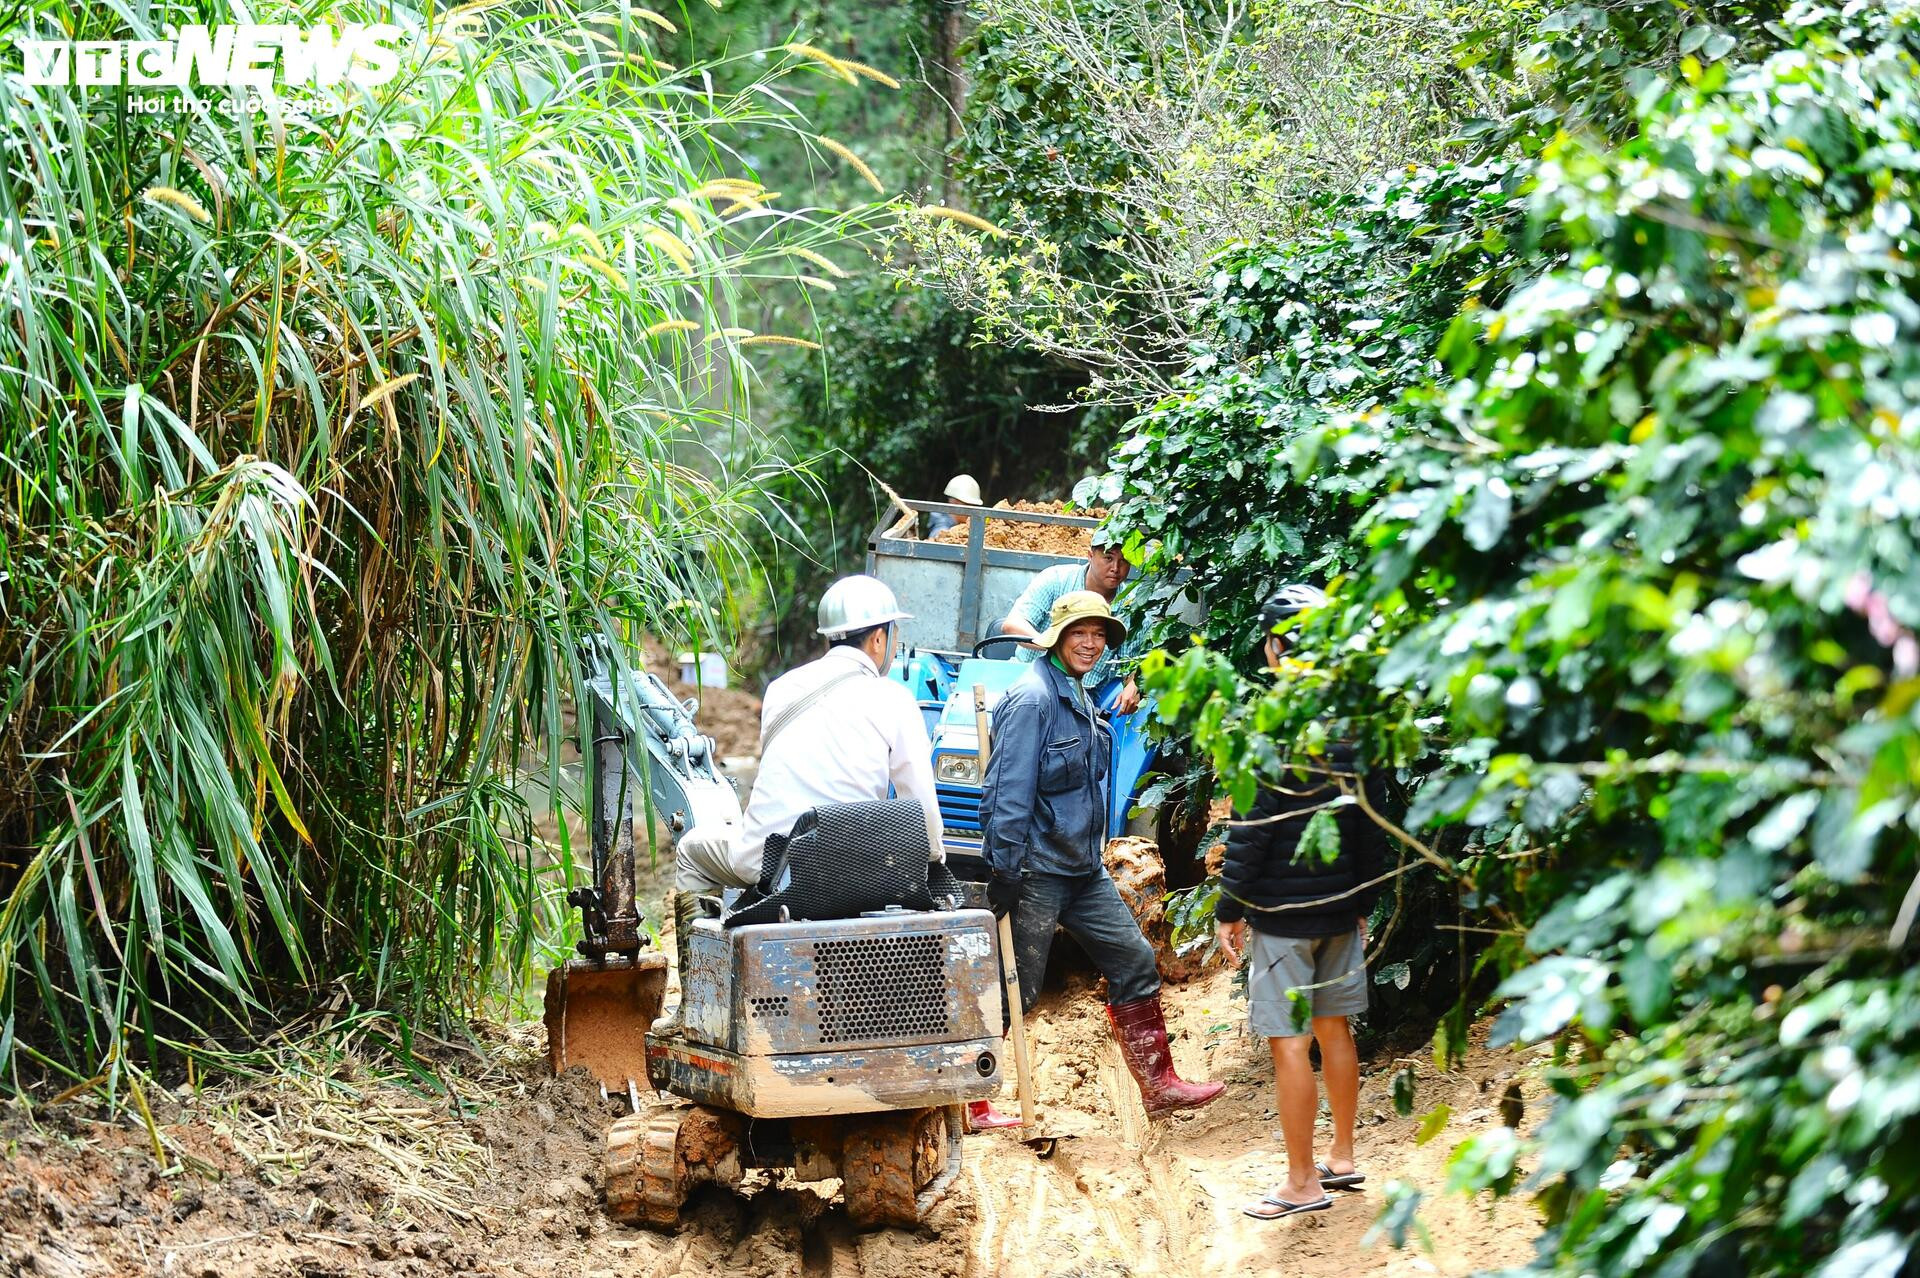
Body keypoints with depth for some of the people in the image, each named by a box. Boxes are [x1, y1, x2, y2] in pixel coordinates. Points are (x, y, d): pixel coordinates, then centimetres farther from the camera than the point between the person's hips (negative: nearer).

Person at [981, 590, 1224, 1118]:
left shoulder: (1079, 698, 12)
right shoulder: (1033, 699, -17)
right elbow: (1008, 790, -22)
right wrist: (1003, 871, -24)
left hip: (1083, 869, 9)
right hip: (1036, 870, -9)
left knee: (1135, 963, 9)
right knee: (1014, 990, -2)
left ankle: (1159, 1086, 15)